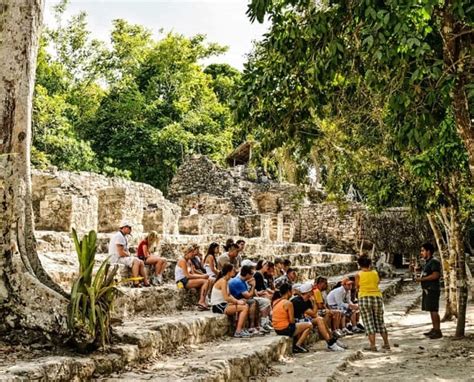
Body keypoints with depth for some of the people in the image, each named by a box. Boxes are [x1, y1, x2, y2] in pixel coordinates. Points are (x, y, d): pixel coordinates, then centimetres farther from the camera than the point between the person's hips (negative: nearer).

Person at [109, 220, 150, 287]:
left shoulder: (123, 237, 18)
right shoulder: (119, 236, -16)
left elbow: (126, 251, 21)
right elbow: (121, 253, -23)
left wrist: (129, 255, 0)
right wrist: (129, 255, -7)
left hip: (122, 257, 11)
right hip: (116, 259, -11)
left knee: (141, 262, -1)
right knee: (136, 261, -27)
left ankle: (146, 282, -7)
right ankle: (136, 283, -29)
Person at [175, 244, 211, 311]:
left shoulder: (189, 261, 18)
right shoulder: (182, 261, -12)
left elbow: (192, 274, 10)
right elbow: (187, 275, -18)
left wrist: (203, 276, -7)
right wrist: (201, 276, -16)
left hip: (186, 280, 9)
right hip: (182, 282, -9)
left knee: (206, 281, -7)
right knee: (205, 281, -16)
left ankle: (202, 302, -15)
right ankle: (201, 302, -17)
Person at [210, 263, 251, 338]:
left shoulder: (226, 281, 13)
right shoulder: (223, 281, -17)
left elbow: (229, 295, 12)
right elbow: (226, 298, -23)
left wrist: (238, 301, -3)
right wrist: (237, 302, -10)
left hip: (222, 305, 10)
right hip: (218, 307, -10)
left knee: (245, 305, 10)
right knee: (244, 308, -15)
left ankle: (241, 329, 11)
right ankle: (238, 332, -13)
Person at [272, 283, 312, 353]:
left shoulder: (275, 301, 6)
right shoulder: (288, 303, -17)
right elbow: (292, 321, -16)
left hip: (277, 329, 9)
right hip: (285, 330, -9)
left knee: (299, 325, 32)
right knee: (309, 325, 5)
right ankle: (297, 345, 2)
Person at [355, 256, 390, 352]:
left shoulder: (359, 275, -5)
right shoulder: (375, 273, 3)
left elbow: (357, 288, 3)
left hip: (364, 298, -3)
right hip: (377, 297, 3)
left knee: (369, 323, 1)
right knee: (380, 321, 14)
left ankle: (372, 345, -3)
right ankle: (386, 344, 19)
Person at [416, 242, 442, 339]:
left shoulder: (434, 262, -12)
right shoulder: (427, 262, 18)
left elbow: (435, 275, -23)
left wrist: (422, 279, -18)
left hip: (432, 290, -10)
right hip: (427, 289, 10)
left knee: (434, 310, -9)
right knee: (431, 310, 12)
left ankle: (438, 331, -6)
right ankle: (434, 329, 18)